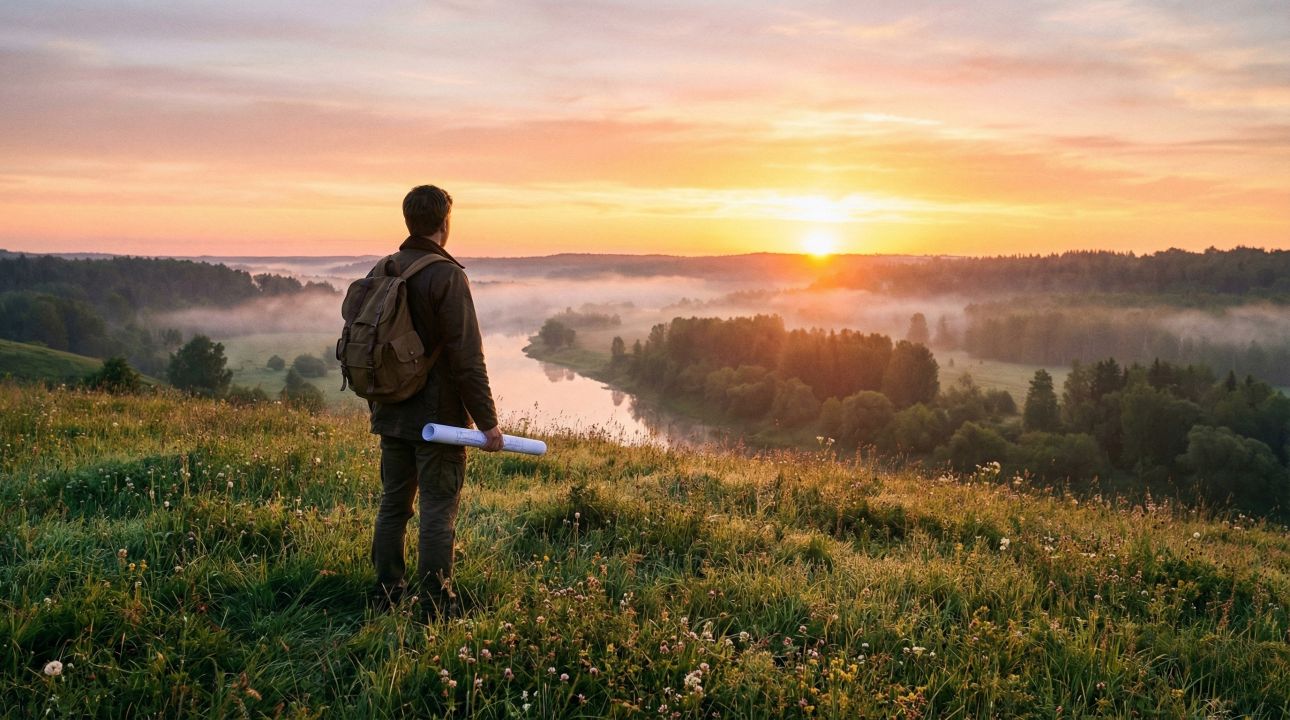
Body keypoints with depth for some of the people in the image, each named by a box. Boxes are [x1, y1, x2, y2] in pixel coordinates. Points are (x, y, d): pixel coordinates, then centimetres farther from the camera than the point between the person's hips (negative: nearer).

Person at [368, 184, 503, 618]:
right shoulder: (446, 276, -16)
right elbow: (467, 358, -19)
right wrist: (487, 421, -14)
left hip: (392, 415, 7)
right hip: (438, 418, -7)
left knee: (393, 504, 15)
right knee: (438, 511, 1)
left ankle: (387, 594, 25)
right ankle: (435, 604, 8)